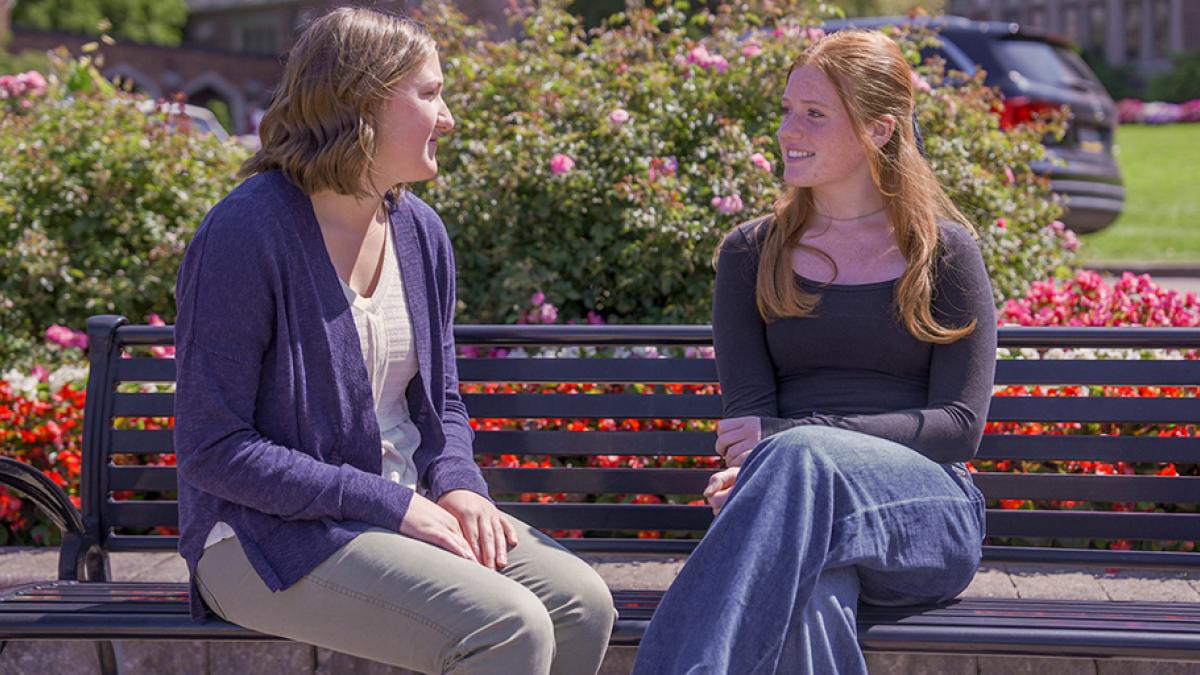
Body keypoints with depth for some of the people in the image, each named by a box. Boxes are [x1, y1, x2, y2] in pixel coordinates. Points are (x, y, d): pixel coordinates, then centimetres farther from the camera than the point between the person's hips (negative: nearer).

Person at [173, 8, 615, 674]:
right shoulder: (245, 232, -15)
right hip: (270, 534, -7)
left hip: (406, 511, 7)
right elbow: (213, 450, -17)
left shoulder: (419, 229, 8)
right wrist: (390, 505, -19)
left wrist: (457, 486, -5)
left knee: (581, 601, -15)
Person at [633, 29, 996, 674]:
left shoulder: (944, 252, 9)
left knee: (801, 456, -39)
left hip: (925, 514, -1)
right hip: (798, 502, 1)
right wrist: (748, 474, -20)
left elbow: (960, 426, 0)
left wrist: (793, 435, -13)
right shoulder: (751, 253, 17)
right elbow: (748, 409, 8)